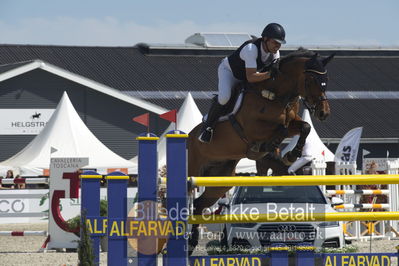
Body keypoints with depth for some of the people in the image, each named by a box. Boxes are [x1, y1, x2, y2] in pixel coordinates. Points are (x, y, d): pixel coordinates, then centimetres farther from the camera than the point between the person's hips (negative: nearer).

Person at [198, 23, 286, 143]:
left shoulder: (275, 54, -18)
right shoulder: (251, 49, -41)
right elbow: (250, 77, -46)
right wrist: (269, 74, -56)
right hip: (228, 70, -8)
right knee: (224, 97, -31)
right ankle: (207, 127, -12)